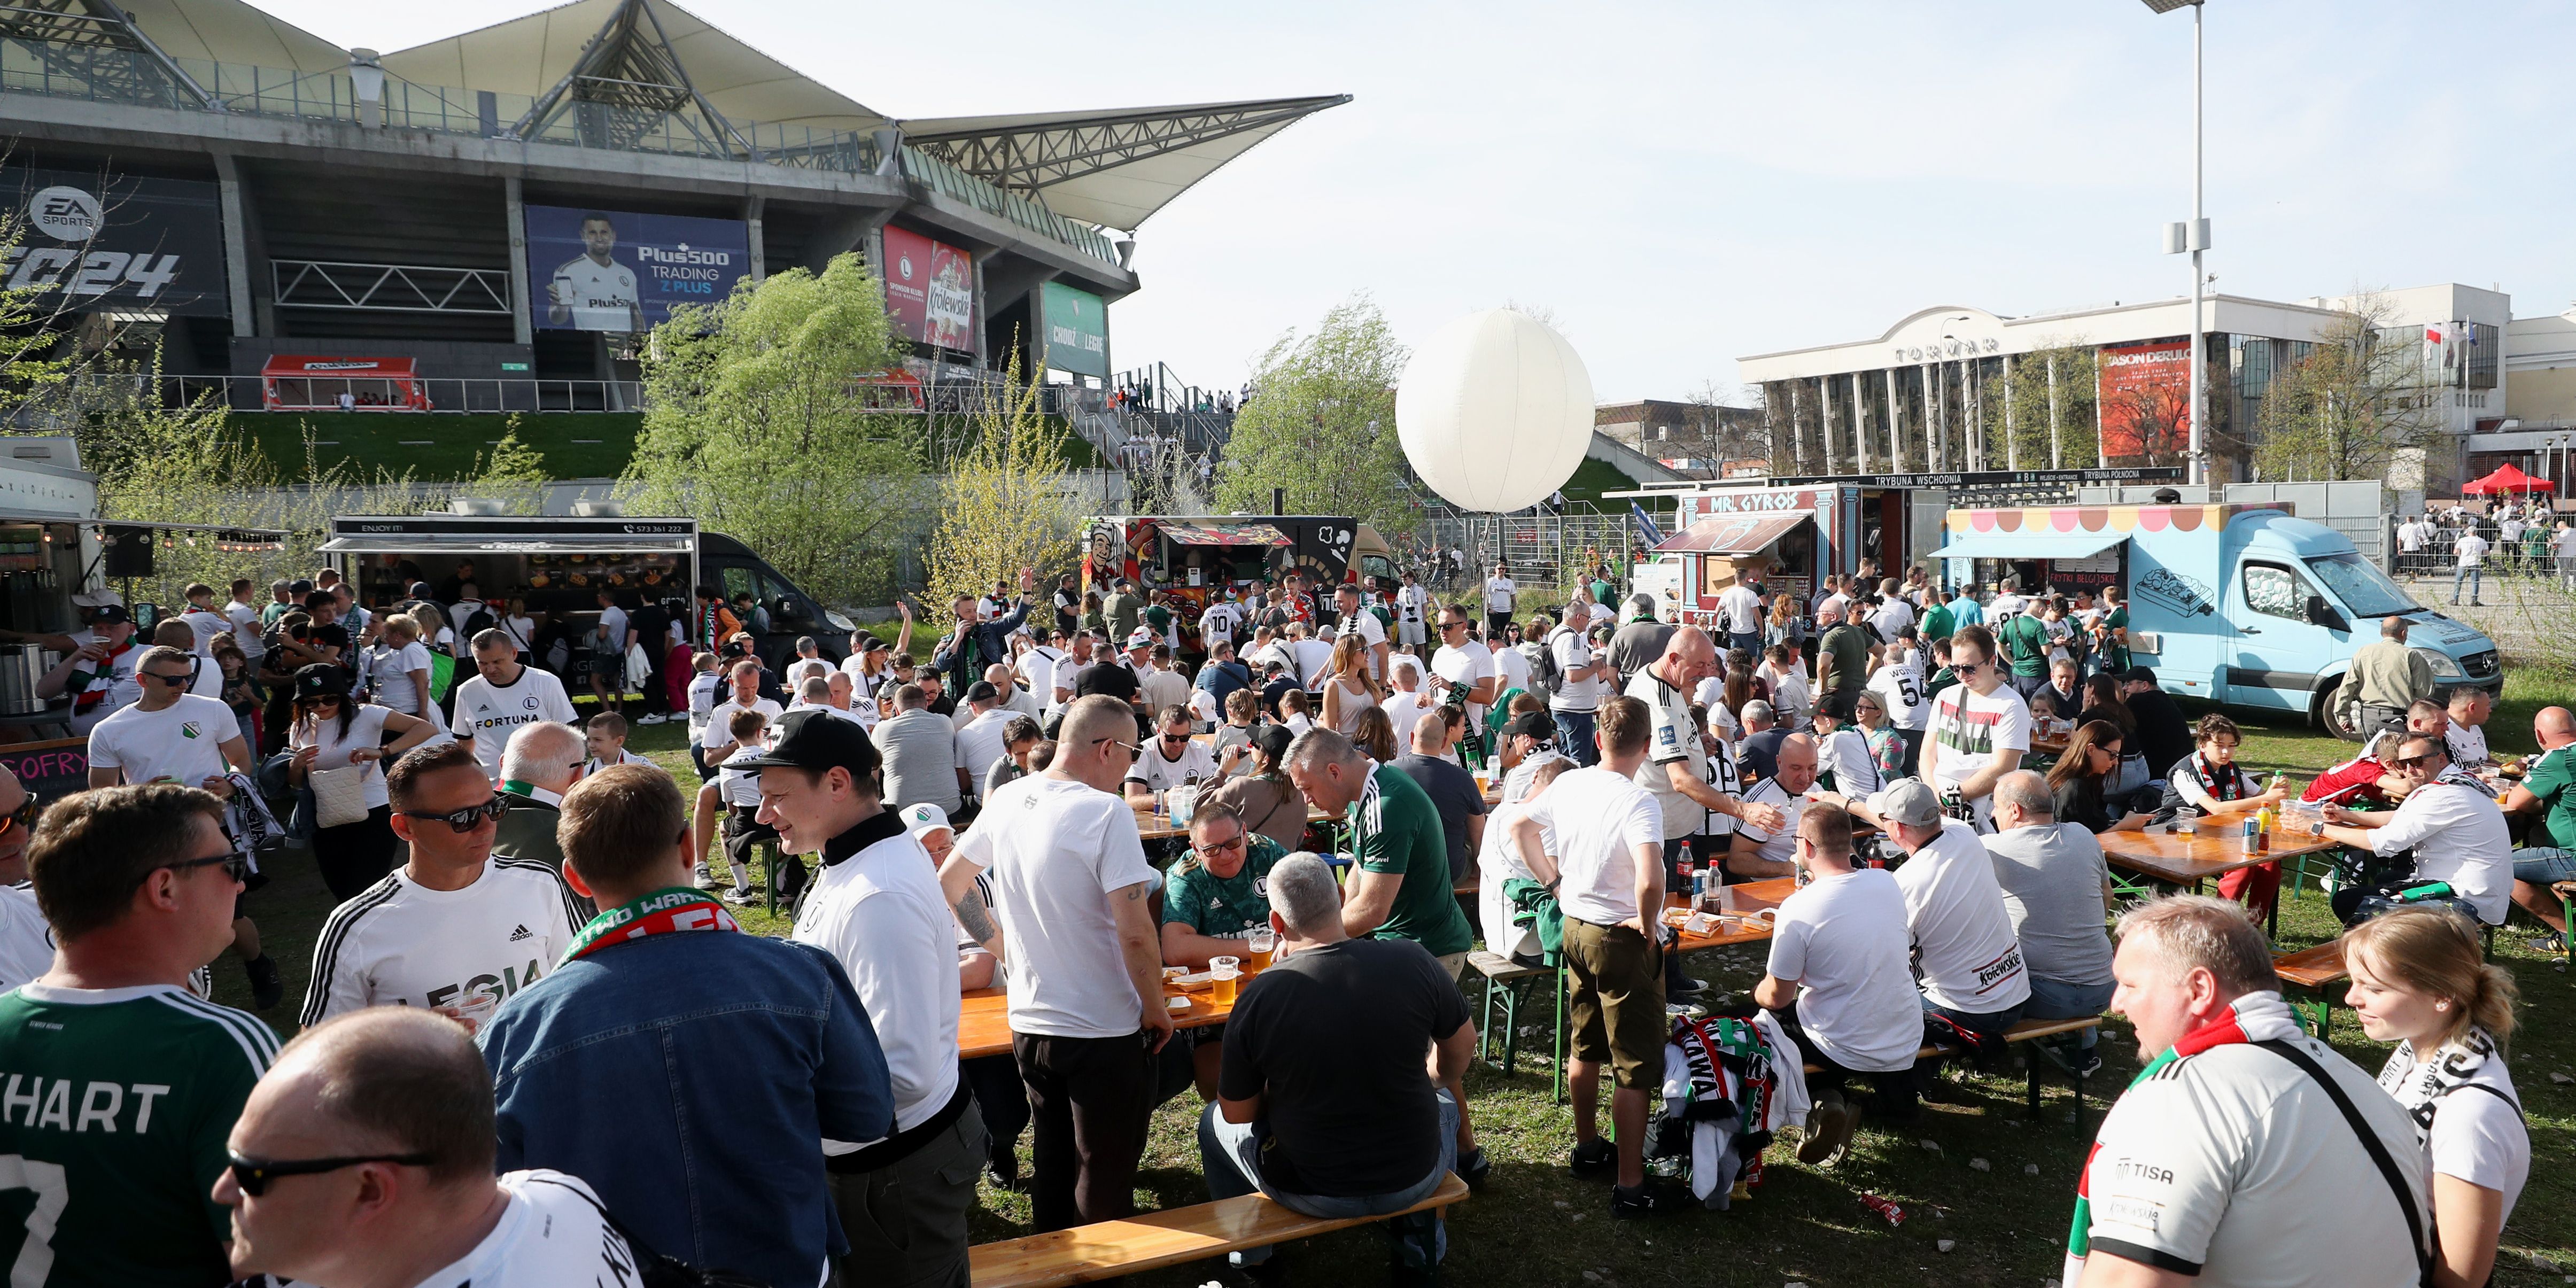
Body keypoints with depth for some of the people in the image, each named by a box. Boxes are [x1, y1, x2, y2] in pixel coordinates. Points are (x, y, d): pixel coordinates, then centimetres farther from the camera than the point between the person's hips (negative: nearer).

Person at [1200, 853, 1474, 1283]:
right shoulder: (1412, 962, -17)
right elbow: (1462, 1045, 2)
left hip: (1310, 1192, -1)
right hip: (1415, 1179, 2)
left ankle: (1250, 1255, 43)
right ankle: (1420, 1257, 44)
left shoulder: (1258, 996, -22)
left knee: (1213, 1122, 27)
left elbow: (1237, 1113, -8)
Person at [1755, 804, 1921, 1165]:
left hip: (1844, 1049, -6)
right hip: (1907, 1043, 6)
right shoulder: (1887, 882, -6)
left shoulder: (1797, 909, -22)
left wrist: (1758, 994, 9)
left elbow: (1777, 997, -11)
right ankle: (1890, 1084, 16)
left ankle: (1827, 1098, 1)